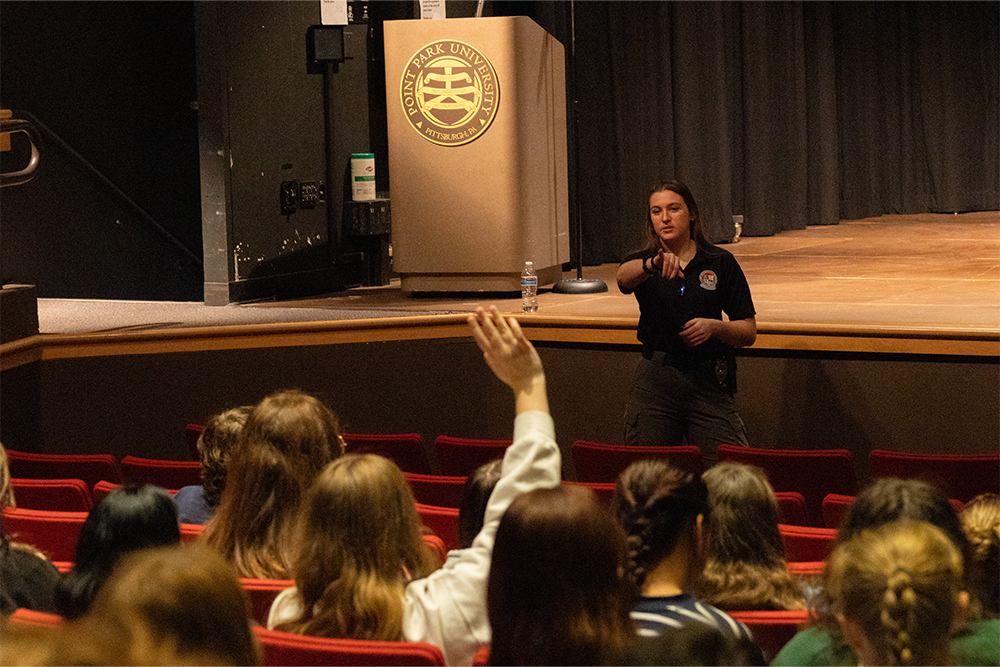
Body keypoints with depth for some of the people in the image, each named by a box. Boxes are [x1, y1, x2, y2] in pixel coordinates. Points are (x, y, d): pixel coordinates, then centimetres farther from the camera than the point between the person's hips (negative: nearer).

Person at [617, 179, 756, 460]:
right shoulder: (642, 262, 7)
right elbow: (624, 276, -20)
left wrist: (713, 326, -14)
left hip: (709, 383, 0)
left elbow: (749, 332, 7)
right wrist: (653, 265, -42)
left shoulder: (721, 263, 7)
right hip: (655, 381, 1)